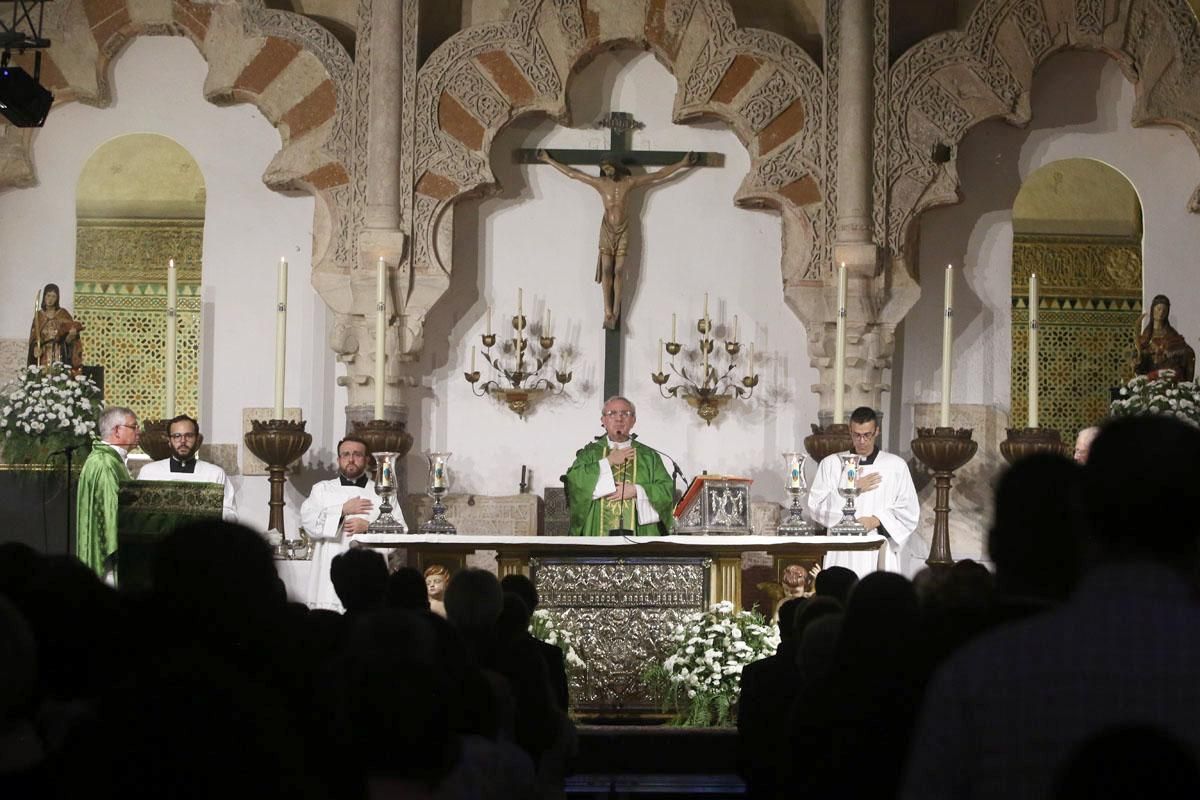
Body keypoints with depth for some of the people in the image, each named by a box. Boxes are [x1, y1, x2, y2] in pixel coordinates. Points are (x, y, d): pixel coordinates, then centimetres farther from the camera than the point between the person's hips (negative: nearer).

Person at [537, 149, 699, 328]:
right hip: (607, 230, 0)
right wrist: (549, 160, 4)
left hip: (623, 231, 0)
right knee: (606, 271, -4)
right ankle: (608, 312, -5)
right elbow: (571, 173, 1)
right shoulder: (600, 183, -5)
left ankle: (615, 313, -2)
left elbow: (659, 175, -1)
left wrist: (682, 164, -1)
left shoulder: (629, 183, -6)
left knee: (618, 272, -3)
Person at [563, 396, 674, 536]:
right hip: (598, 534, 0)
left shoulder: (649, 456, 12)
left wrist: (636, 490, -9)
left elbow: (667, 490, 4)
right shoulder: (590, 453, 12)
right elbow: (573, 481, -5)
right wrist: (608, 462, -4)